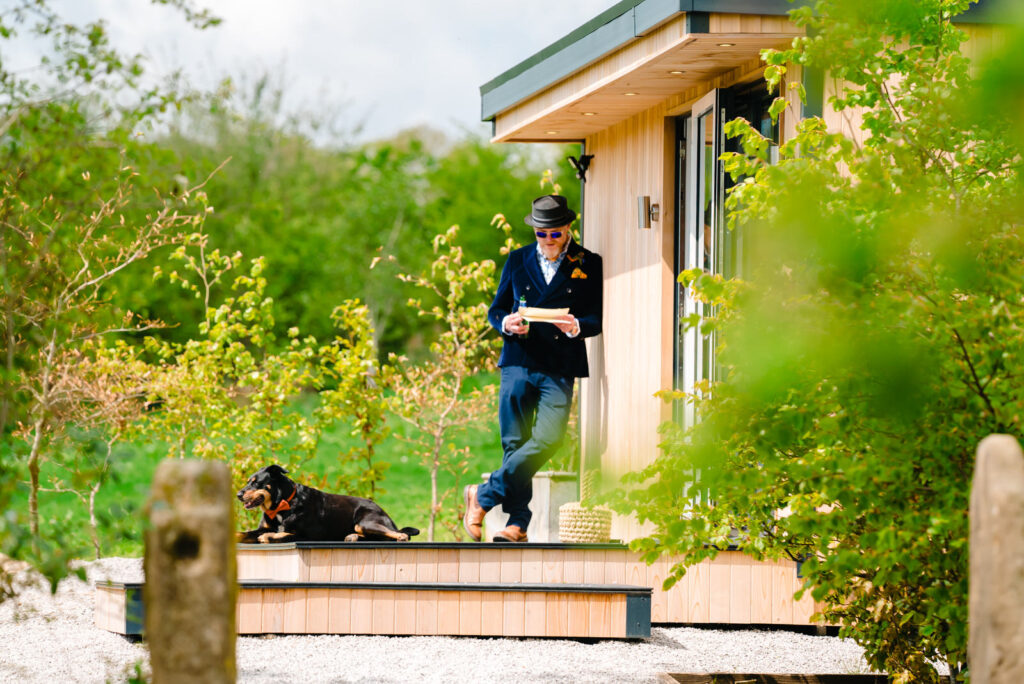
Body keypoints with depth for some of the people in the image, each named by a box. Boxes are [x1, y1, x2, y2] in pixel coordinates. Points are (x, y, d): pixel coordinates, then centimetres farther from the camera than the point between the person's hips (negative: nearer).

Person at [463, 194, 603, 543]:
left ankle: (484, 495, -6)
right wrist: (506, 324, -6)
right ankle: (518, 523, 5)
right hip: (518, 361, 2)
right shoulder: (518, 260, 15)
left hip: (559, 369, -2)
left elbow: (597, 318, 5)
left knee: (548, 439, -18)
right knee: (515, 444, -1)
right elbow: (496, 309, 17)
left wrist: (576, 327, -17)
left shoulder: (589, 265, 7)